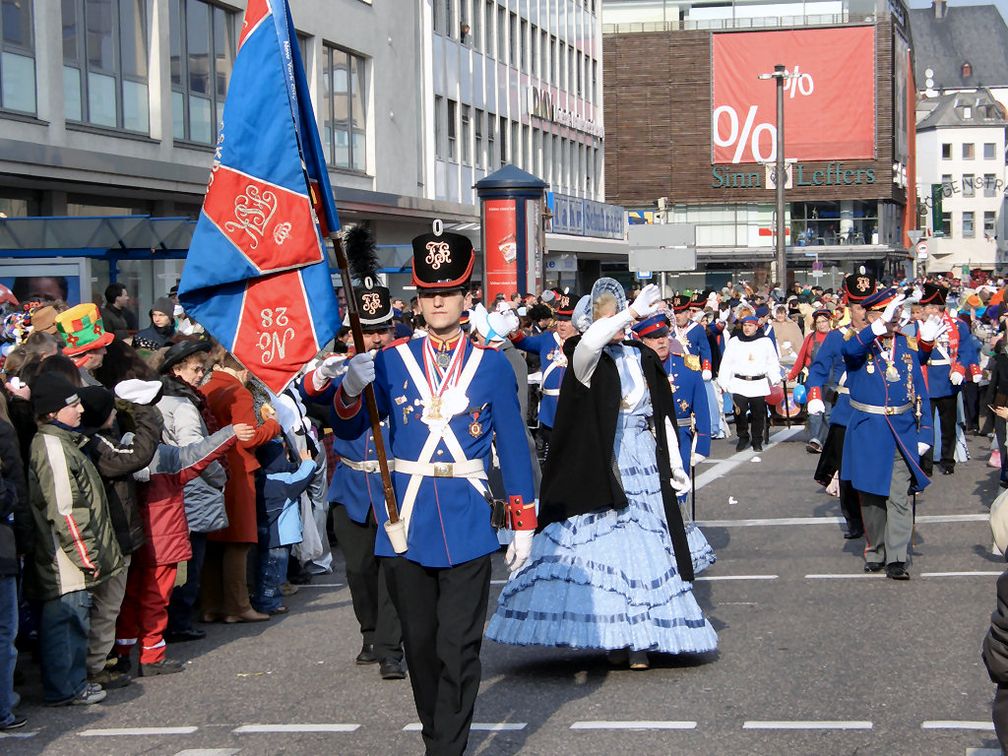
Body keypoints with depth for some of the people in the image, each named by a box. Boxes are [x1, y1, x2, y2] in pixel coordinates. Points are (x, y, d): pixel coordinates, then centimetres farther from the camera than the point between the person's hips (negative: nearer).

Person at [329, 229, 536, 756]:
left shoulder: (492, 365, 2)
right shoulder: (392, 361, 5)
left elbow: (513, 447, 5)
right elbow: (347, 430, 0)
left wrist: (523, 522, 2)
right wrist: (352, 386, -21)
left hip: (467, 526, -2)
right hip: (406, 522, 2)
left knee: (458, 649, -4)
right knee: (420, 645, 12)